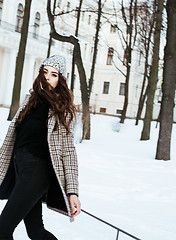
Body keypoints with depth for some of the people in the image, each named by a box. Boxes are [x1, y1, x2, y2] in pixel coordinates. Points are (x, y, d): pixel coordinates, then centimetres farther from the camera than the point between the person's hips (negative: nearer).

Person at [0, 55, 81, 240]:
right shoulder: (31, 98, 15)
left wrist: (72, 191, -11)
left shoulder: (62, 108, 0)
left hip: (37, 171, -6)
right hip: (19, 168, 6)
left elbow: (68, 150, -5)